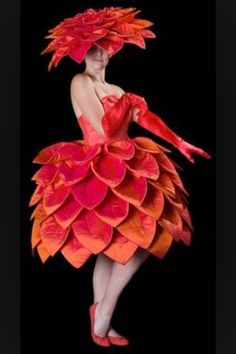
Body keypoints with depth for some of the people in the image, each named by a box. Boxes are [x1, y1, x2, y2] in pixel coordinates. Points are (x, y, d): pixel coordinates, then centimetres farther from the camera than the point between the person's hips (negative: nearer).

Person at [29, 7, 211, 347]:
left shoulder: (115, 90, 19)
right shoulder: (79, 82, -4)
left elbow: (147, 118, 17)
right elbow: (104, 129, -14)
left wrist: (181, 144, 15)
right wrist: (126, 105, 3)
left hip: (120, 169, 8)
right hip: (98, 171, -8)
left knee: (112, 247, 6)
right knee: (139, 238, -13)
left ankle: (101, 322, 14)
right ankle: (102, 315, 0)